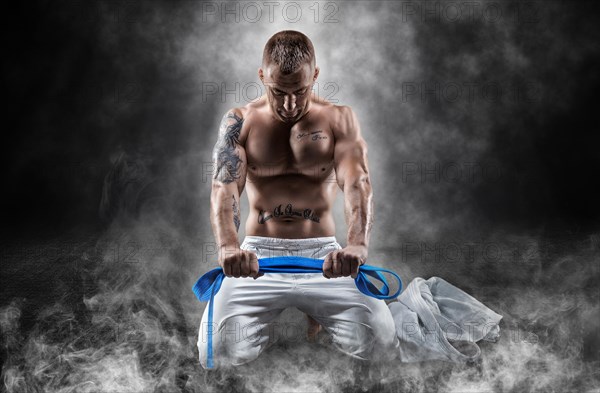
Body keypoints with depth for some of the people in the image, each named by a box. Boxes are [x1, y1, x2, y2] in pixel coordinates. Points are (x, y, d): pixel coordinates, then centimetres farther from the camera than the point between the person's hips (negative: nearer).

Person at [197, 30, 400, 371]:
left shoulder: (339, 119, -1)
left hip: (323, 253, 0)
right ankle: (268, 318, 16)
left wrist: (357, 243, -39)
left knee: (379, 340, -18)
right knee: (219, 351, -19)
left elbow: (357, 183, -17)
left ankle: (319, 311, 15)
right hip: (258, 254, 0)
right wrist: (229, 246, -37)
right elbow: (225, 187, -14)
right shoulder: (240, 122, 0)